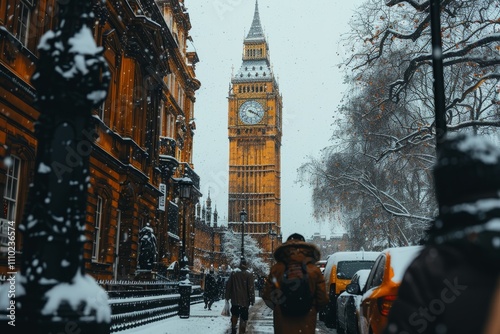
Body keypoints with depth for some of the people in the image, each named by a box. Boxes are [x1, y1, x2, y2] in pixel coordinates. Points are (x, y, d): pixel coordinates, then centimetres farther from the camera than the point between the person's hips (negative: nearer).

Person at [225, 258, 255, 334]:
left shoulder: (234, 272, 3)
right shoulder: (249, 274, -5)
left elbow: (228, 285, 5)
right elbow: (251, 288, -9)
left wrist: (227, 296, 11)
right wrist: (252, 299, -4)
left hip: (235, 299, 2)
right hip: (245, 300, -2)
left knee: (234, 315, 18)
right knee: (243, 318, 5)